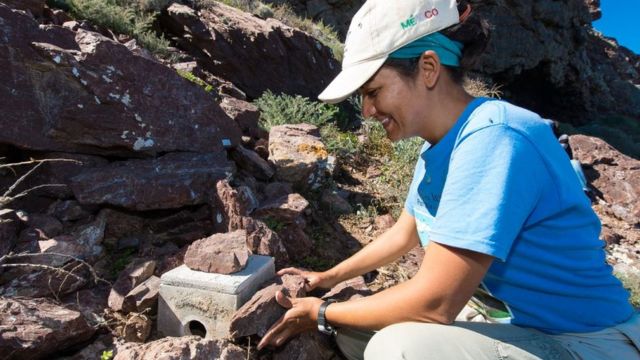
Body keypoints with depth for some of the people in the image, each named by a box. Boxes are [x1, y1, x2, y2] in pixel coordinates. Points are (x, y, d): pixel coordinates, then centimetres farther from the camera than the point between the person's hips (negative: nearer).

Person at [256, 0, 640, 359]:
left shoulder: (493, 139, -27)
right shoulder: (439, 147, 0)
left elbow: (434, 302, -29)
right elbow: (403, 233, 14)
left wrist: (323, 313, -14)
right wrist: (330, 277, 17)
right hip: (515, 326, 8)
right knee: (353, 329, 3)